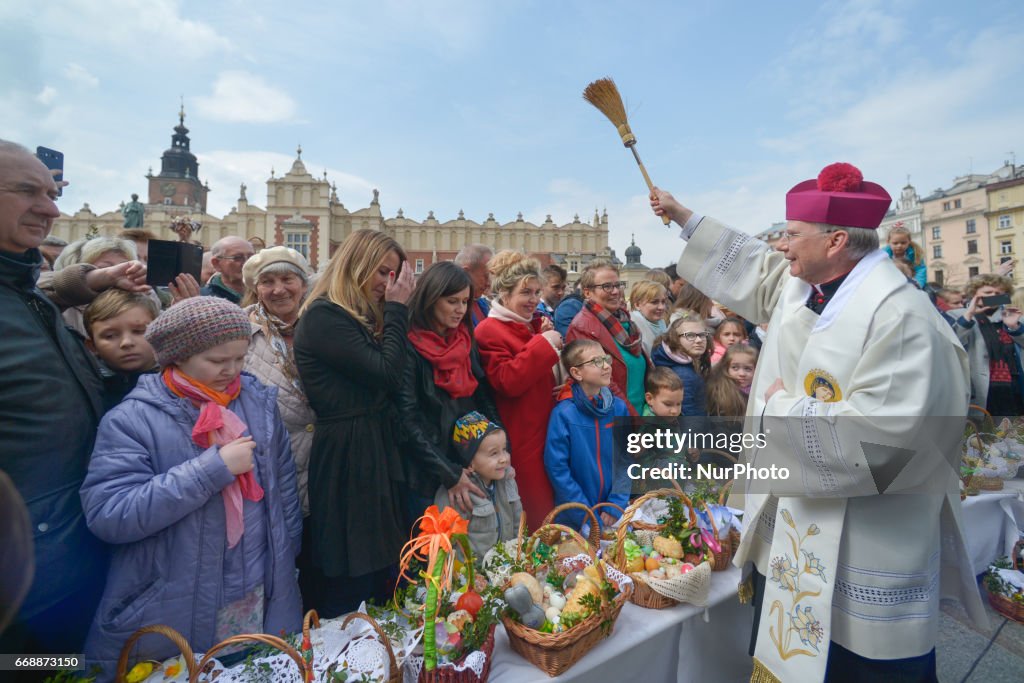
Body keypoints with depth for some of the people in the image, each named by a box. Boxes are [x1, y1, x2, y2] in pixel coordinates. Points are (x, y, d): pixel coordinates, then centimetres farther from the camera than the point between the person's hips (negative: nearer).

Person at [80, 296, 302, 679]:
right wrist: (214, 468, -26)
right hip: (166, 616, -3)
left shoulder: (259, 401, -2)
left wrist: (285, 558, 8)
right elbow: (106, 515, -22)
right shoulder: (132, 419, -13)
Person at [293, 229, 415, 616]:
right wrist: (396, 308, -11)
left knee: (378, 573, 18)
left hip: (375, 452, 9)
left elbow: (392, 377, 9)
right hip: (345, 457, -9)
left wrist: (396, 309, 5)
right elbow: (387, 373, -19)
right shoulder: (323, 316, -13)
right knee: (349, 587, 4)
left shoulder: (361, 318, 15)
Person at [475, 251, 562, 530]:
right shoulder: (489, 331, -12)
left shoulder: (536, 324, 13)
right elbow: (507, 382, -23)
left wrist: (553, 344, 4)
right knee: (537, 514, 2)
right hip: (522, 441, -8)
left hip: (550, 431, 8)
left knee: (556, 505, 18)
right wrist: (543, 345, -22)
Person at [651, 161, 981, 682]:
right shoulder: (800, 285, 1)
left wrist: (784, 405, -18)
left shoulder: (899, 316, -24)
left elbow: (877, 435, -30)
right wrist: (681, 214, 23)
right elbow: (748, 265, 19)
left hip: (864, 543, -8)